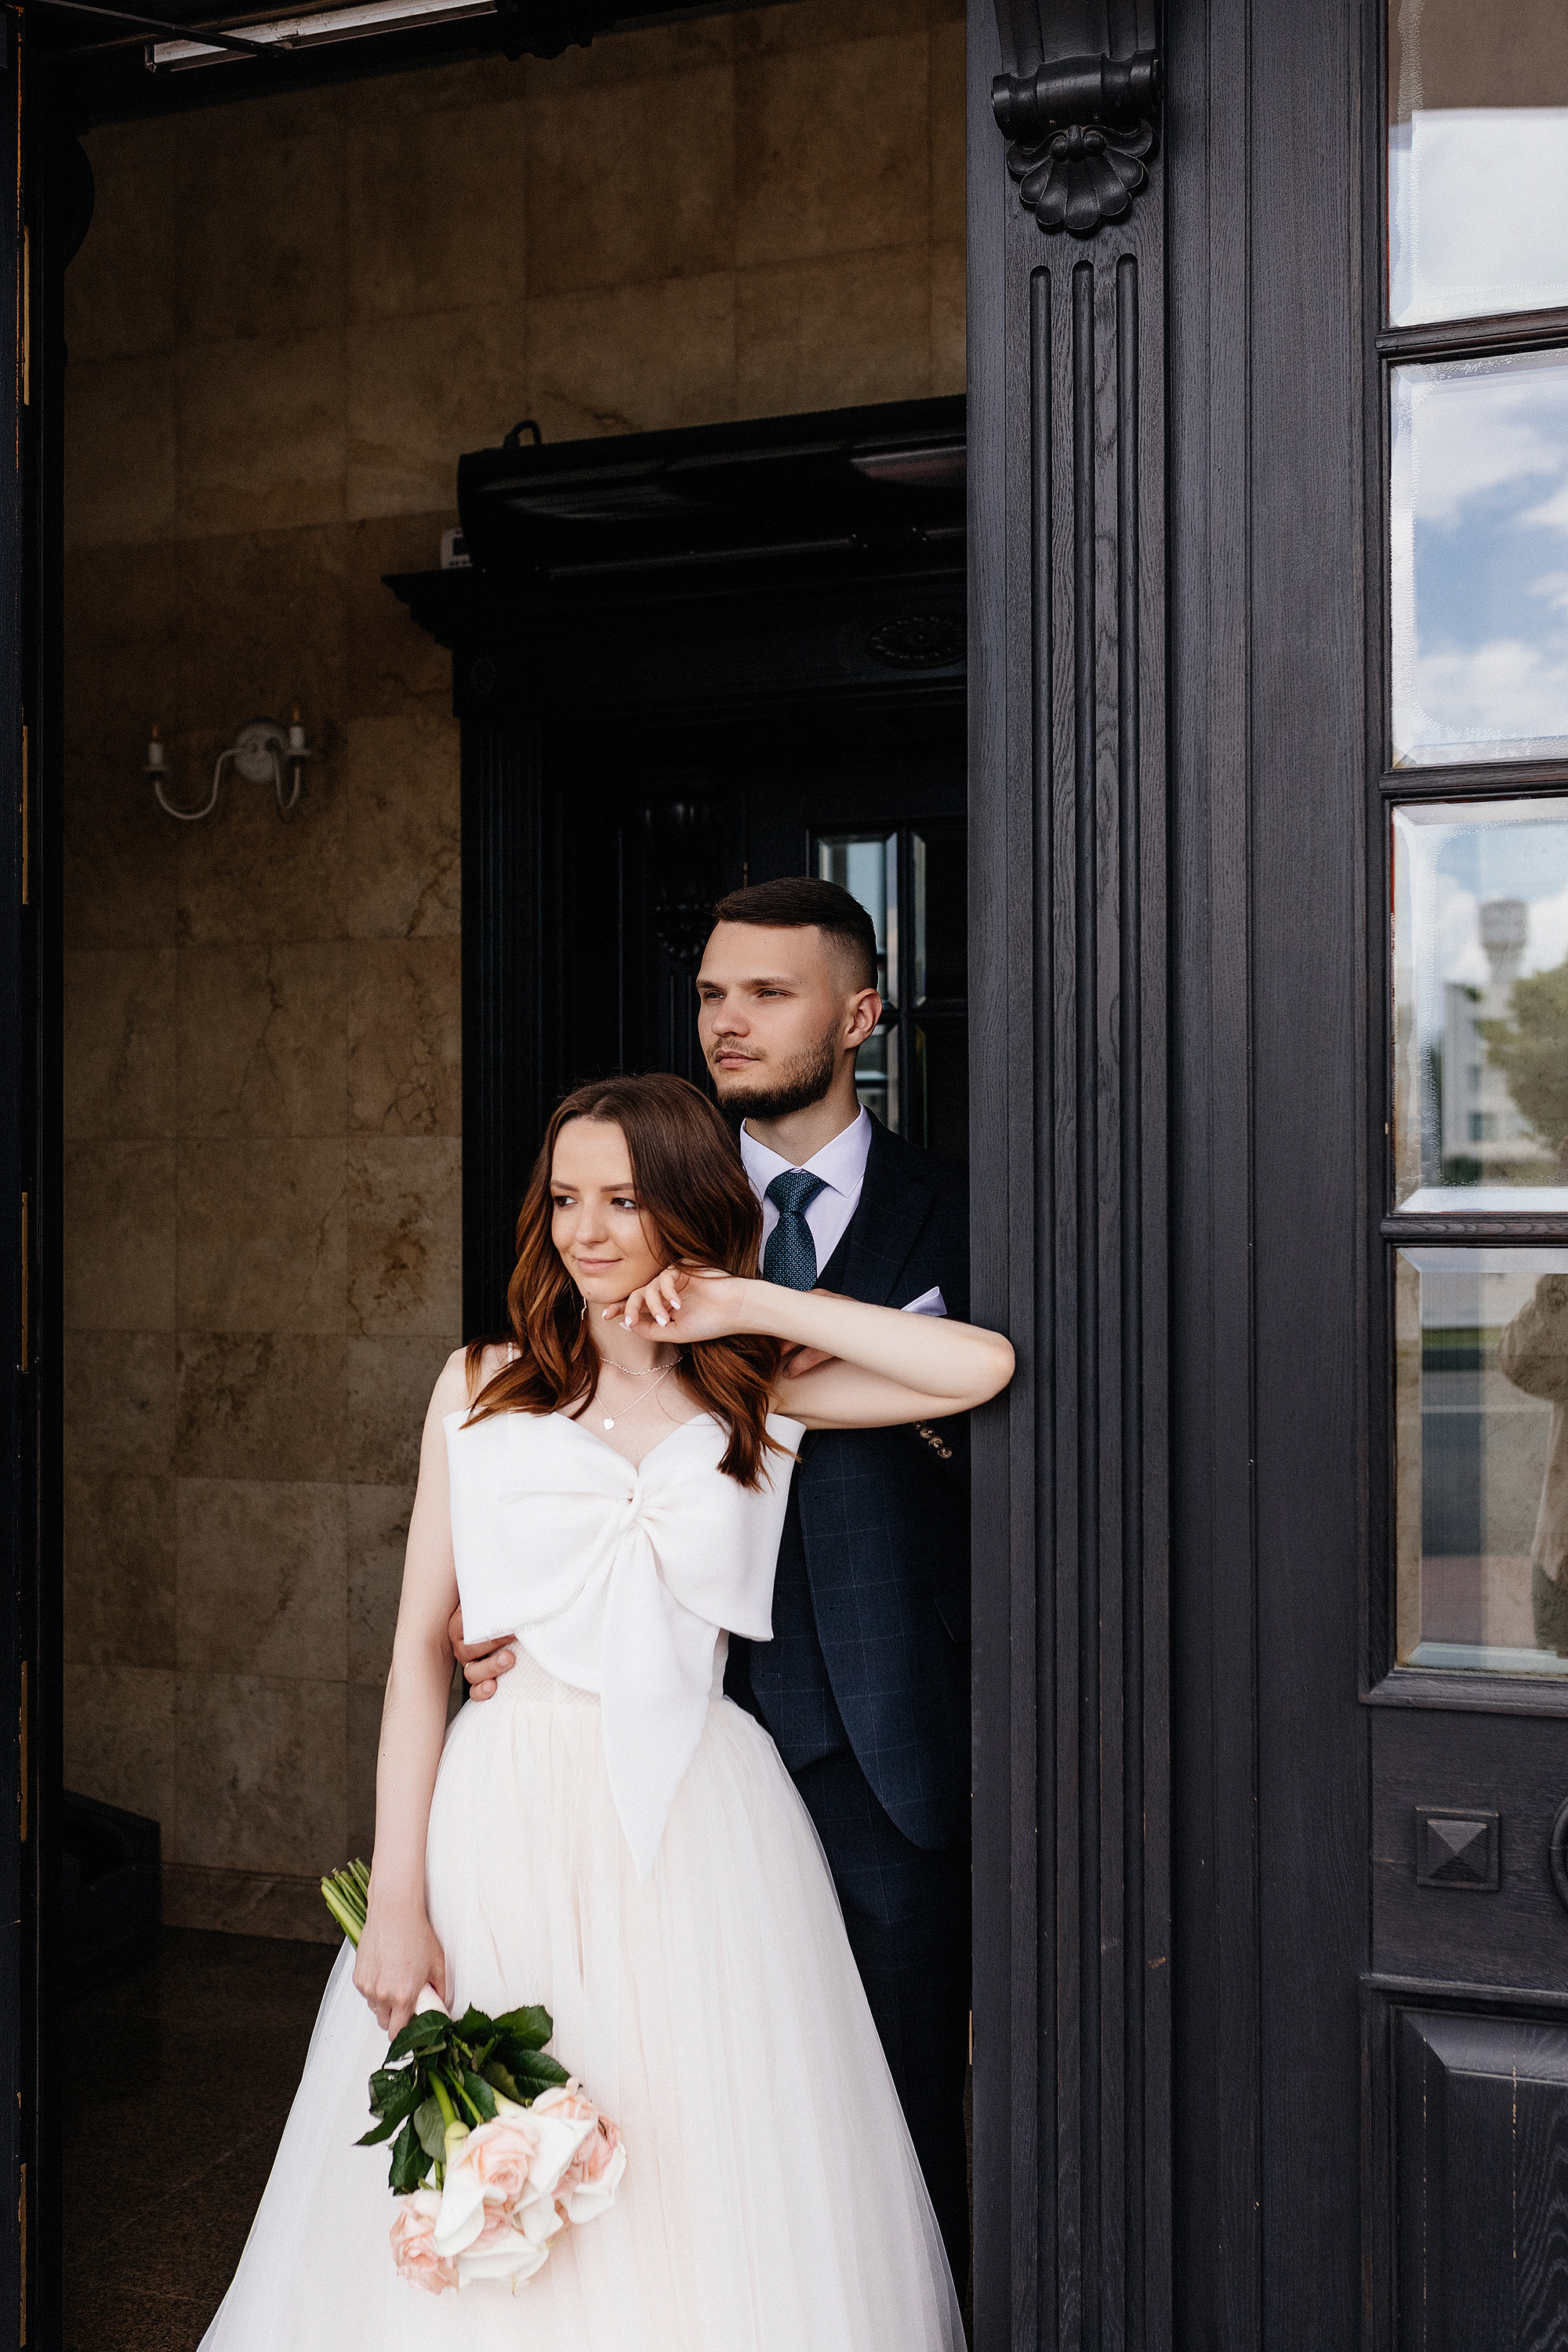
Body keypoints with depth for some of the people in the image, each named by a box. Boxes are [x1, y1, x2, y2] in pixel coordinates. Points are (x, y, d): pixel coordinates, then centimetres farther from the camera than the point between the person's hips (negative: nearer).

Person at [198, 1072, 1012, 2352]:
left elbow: (982, 1365, -8)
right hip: (508, 1817, 0)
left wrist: (748, 1305, -7)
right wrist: (397, 1898, -4)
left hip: (695, 1826, 0)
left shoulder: (759, 1392, 5)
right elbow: (421, 1645, 2)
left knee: (705, 2194, 4)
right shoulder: (483, 1387, 4)